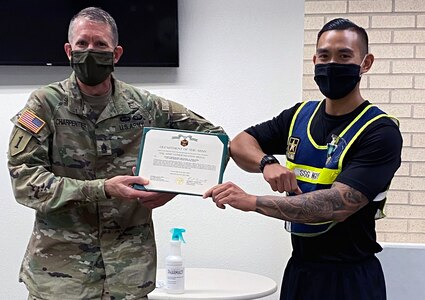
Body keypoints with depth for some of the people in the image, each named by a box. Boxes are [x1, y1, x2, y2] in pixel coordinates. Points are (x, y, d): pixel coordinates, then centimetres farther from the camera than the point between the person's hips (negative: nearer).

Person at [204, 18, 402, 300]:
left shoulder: (380, 132, -16)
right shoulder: (299, 115, 3)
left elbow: (338, 205, -26)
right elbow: (239, 144, 7)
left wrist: (252, 201, -31)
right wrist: (267, 163, -16)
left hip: (349, 276, -5)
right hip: (298, 267, 5)